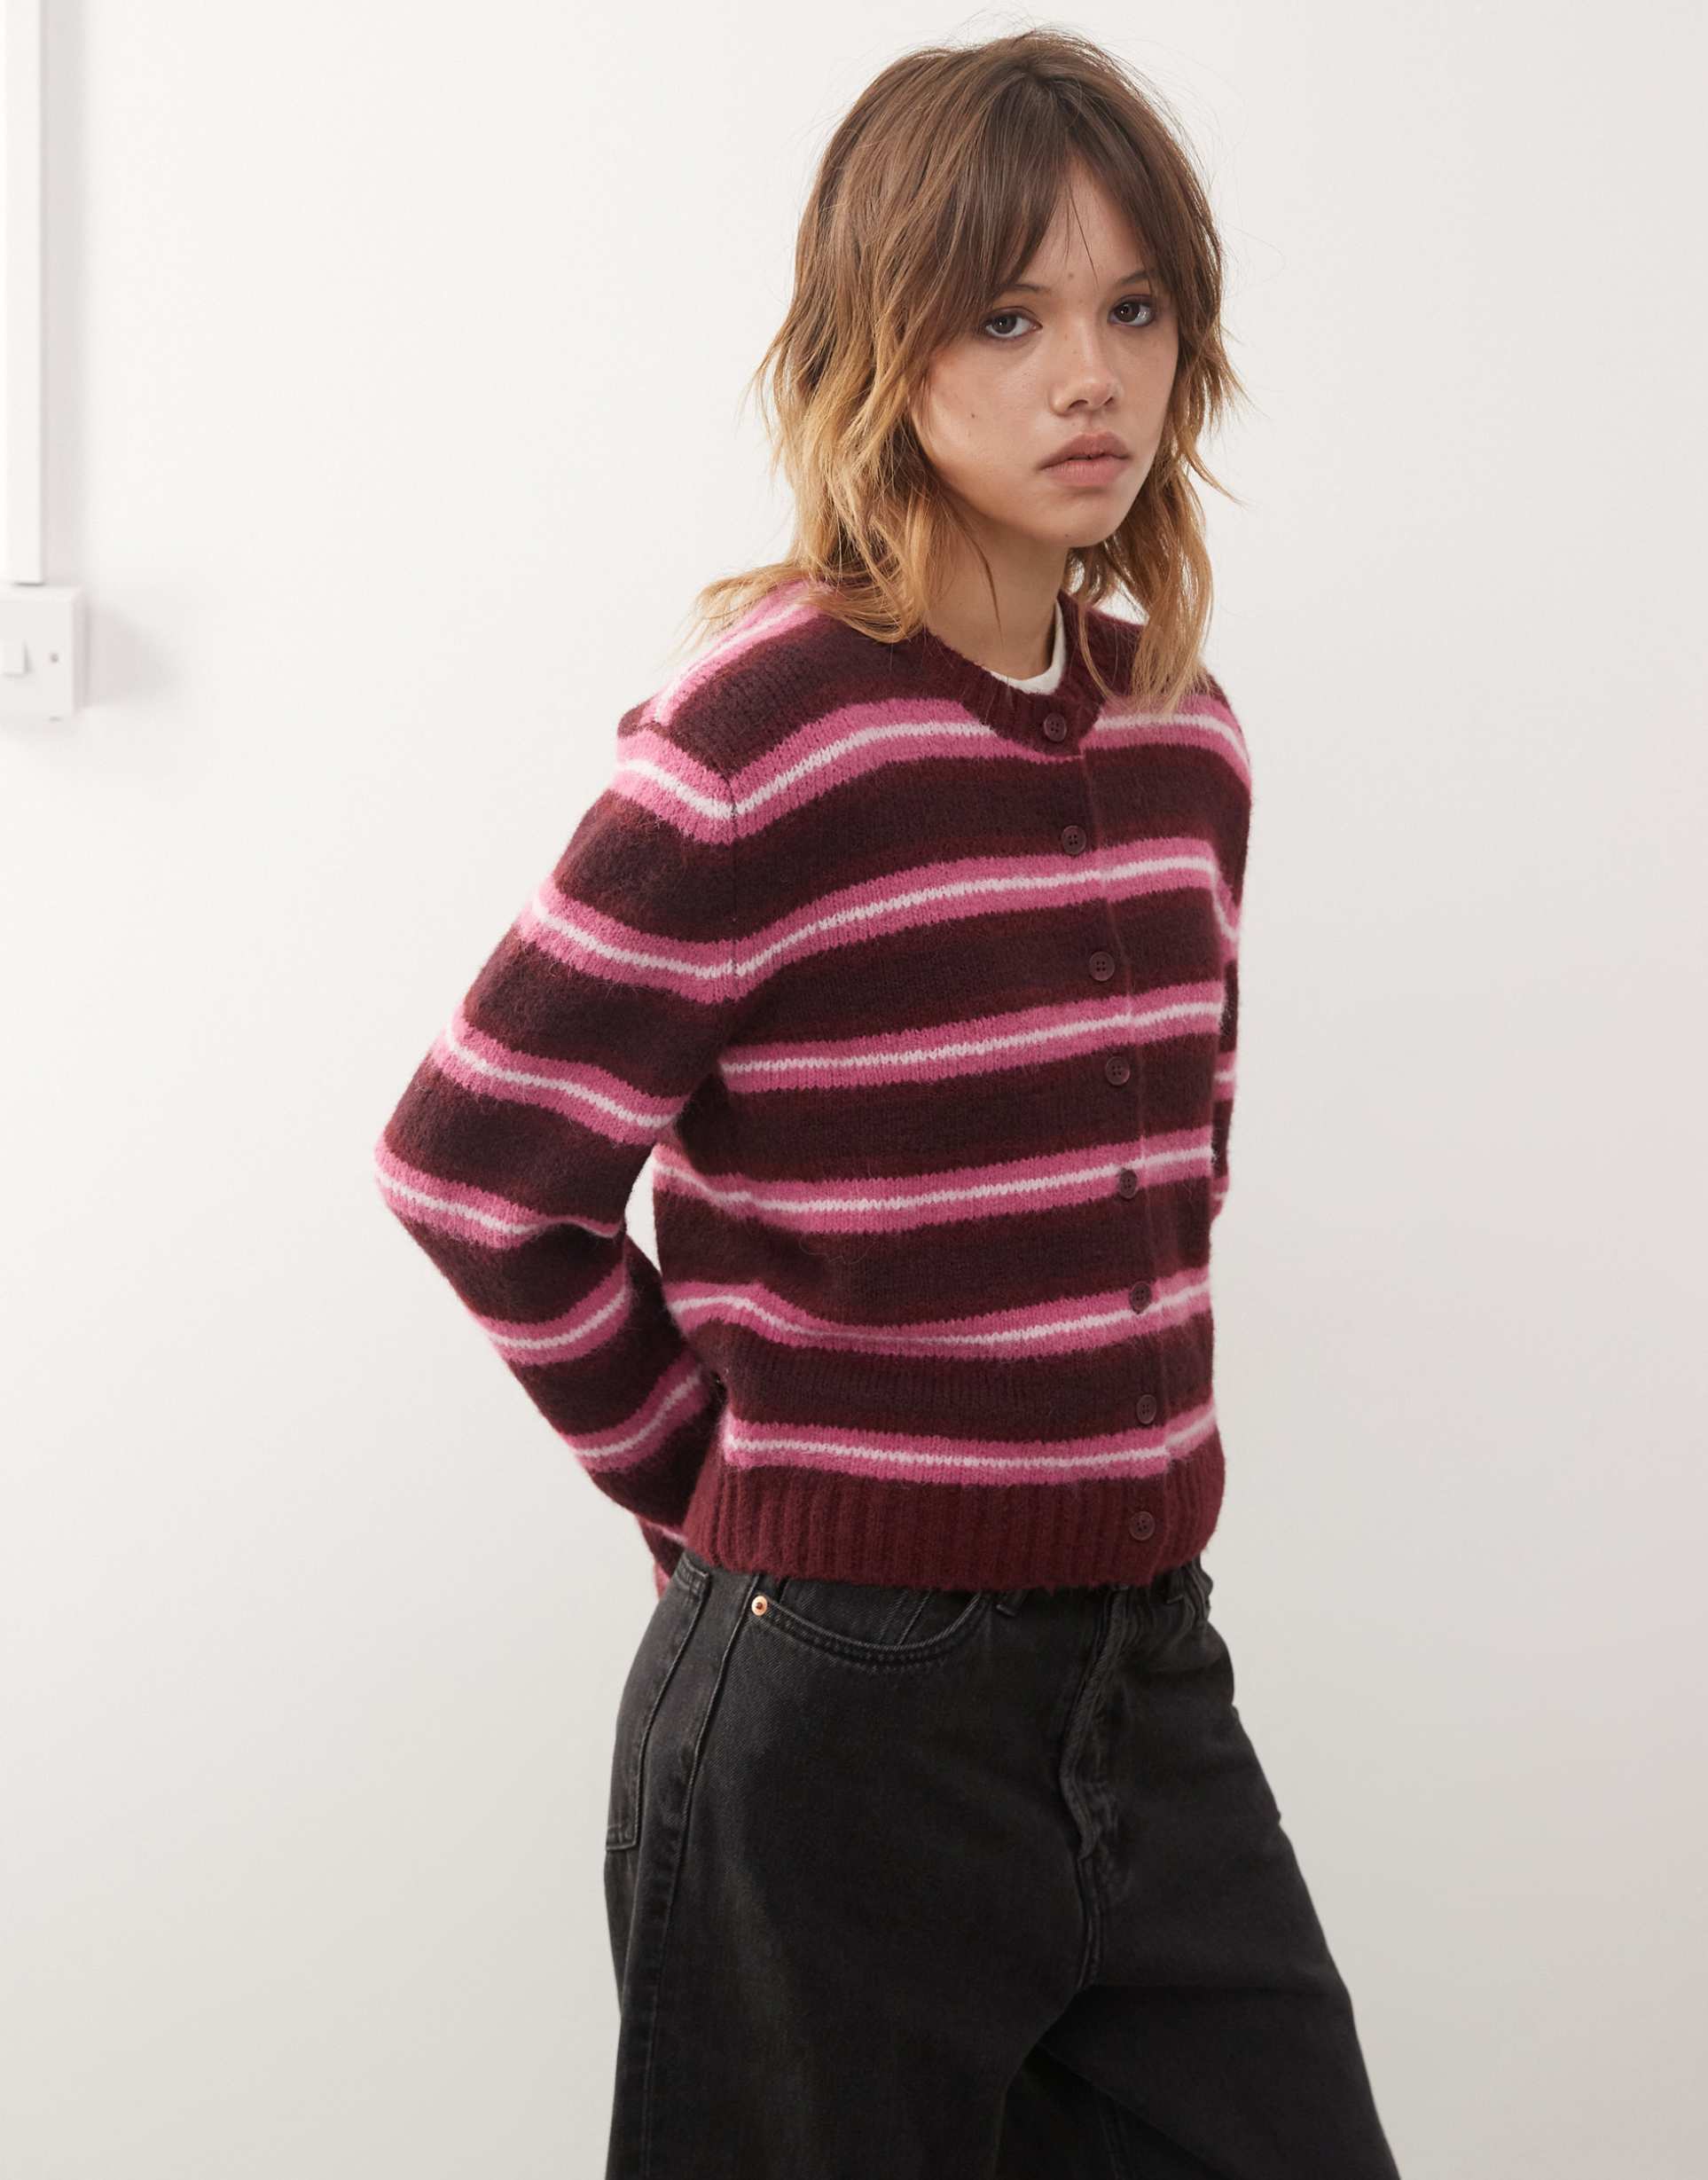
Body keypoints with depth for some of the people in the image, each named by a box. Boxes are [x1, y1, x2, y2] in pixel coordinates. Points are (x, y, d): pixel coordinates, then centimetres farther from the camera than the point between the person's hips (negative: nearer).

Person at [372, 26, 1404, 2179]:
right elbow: (473, 1168, -14)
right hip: (847, 1702, -6)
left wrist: (1114, 1453, 12)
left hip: (1151, 1679, 6)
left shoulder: (1183, 731, 6)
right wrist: (717, 1482, -5)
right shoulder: (774, 728, -15)